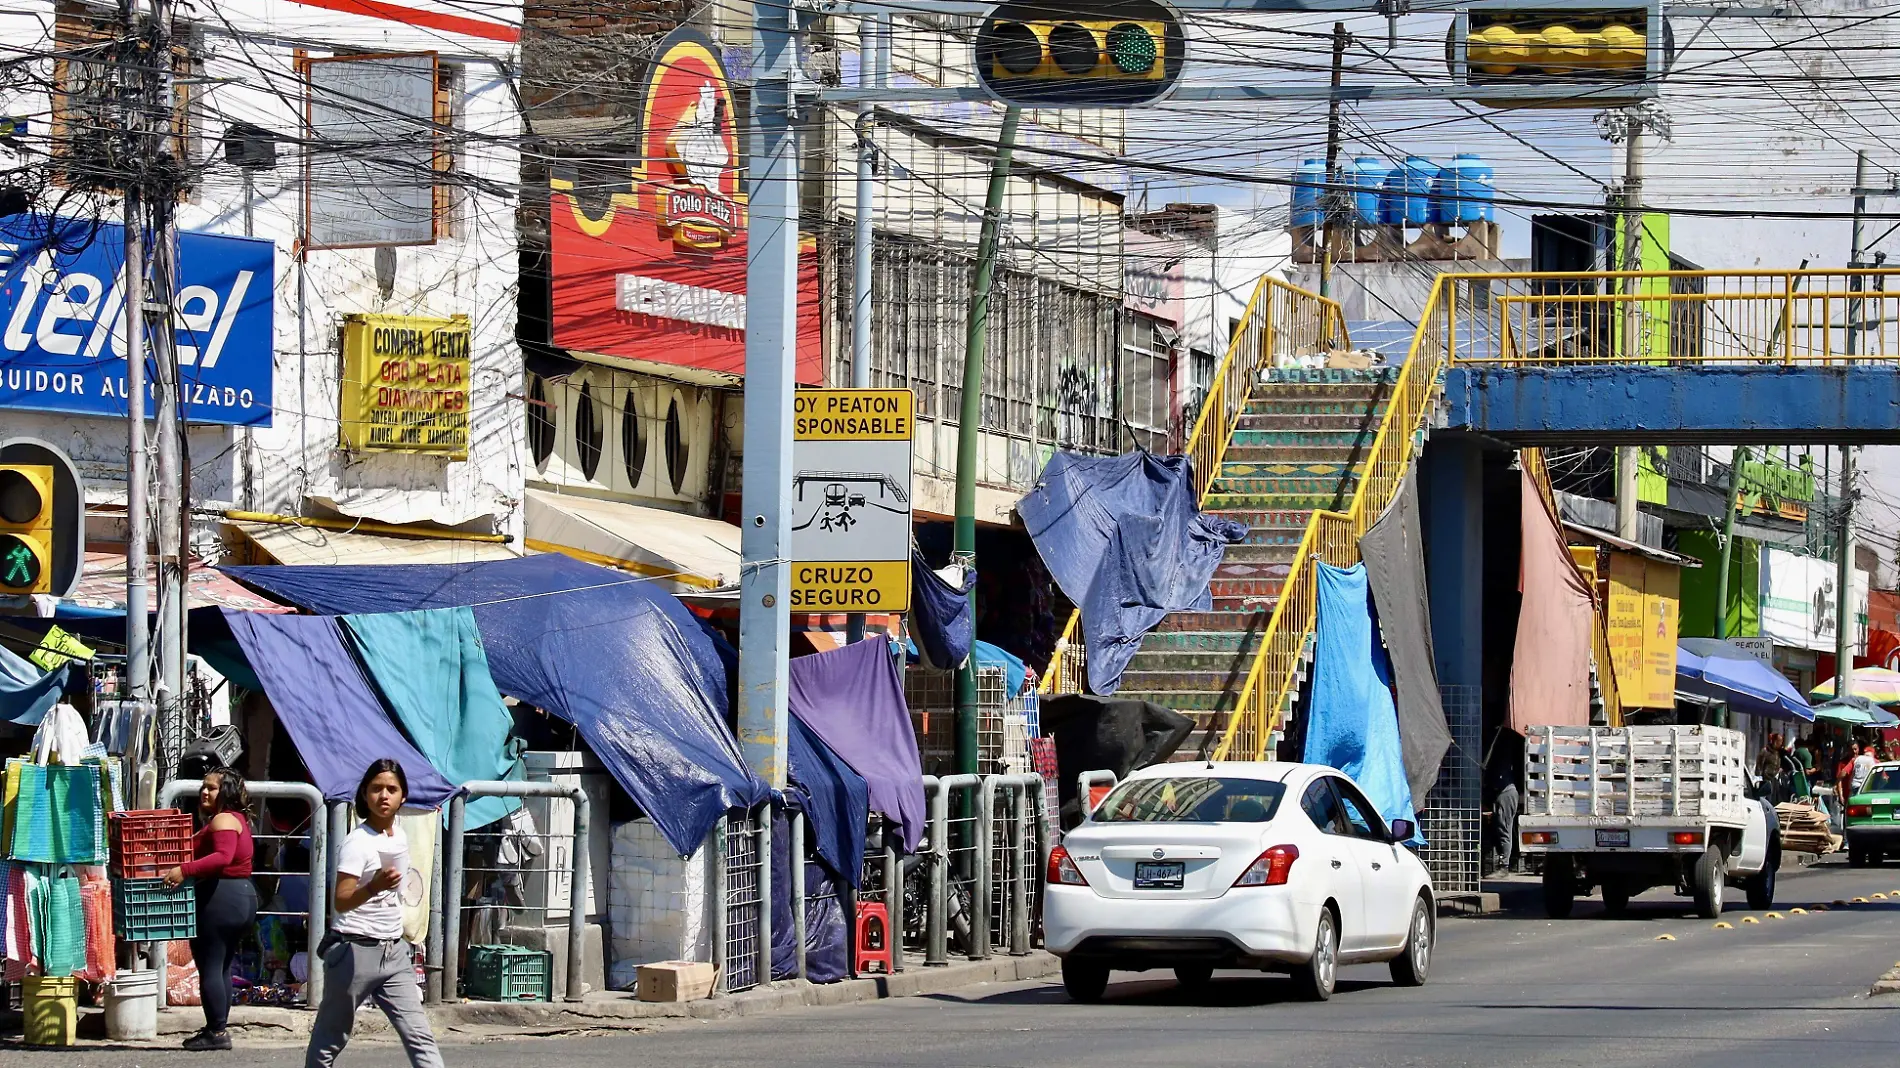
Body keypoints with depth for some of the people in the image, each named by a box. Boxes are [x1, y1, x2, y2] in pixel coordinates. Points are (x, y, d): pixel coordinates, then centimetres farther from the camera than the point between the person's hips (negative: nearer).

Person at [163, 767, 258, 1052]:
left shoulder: (222, 820, -12)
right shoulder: (238, 820, 20)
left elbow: (223, 857, -28)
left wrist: (184, 871, -33)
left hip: (219, 898, -11)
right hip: (242, 897, 11)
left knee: (209, 967, -8)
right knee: (221, 968, 13)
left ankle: (216, 1031, -10)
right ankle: (219, 1030, 15)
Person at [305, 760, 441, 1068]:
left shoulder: (400, 837, 9)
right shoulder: (357, 843, -15)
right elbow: (341, 901, -25)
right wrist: (373, 887, -43)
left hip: (394, 950, 6)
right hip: (355, 949, -6)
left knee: (418, 1035, -4)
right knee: (329, 1040, 5)